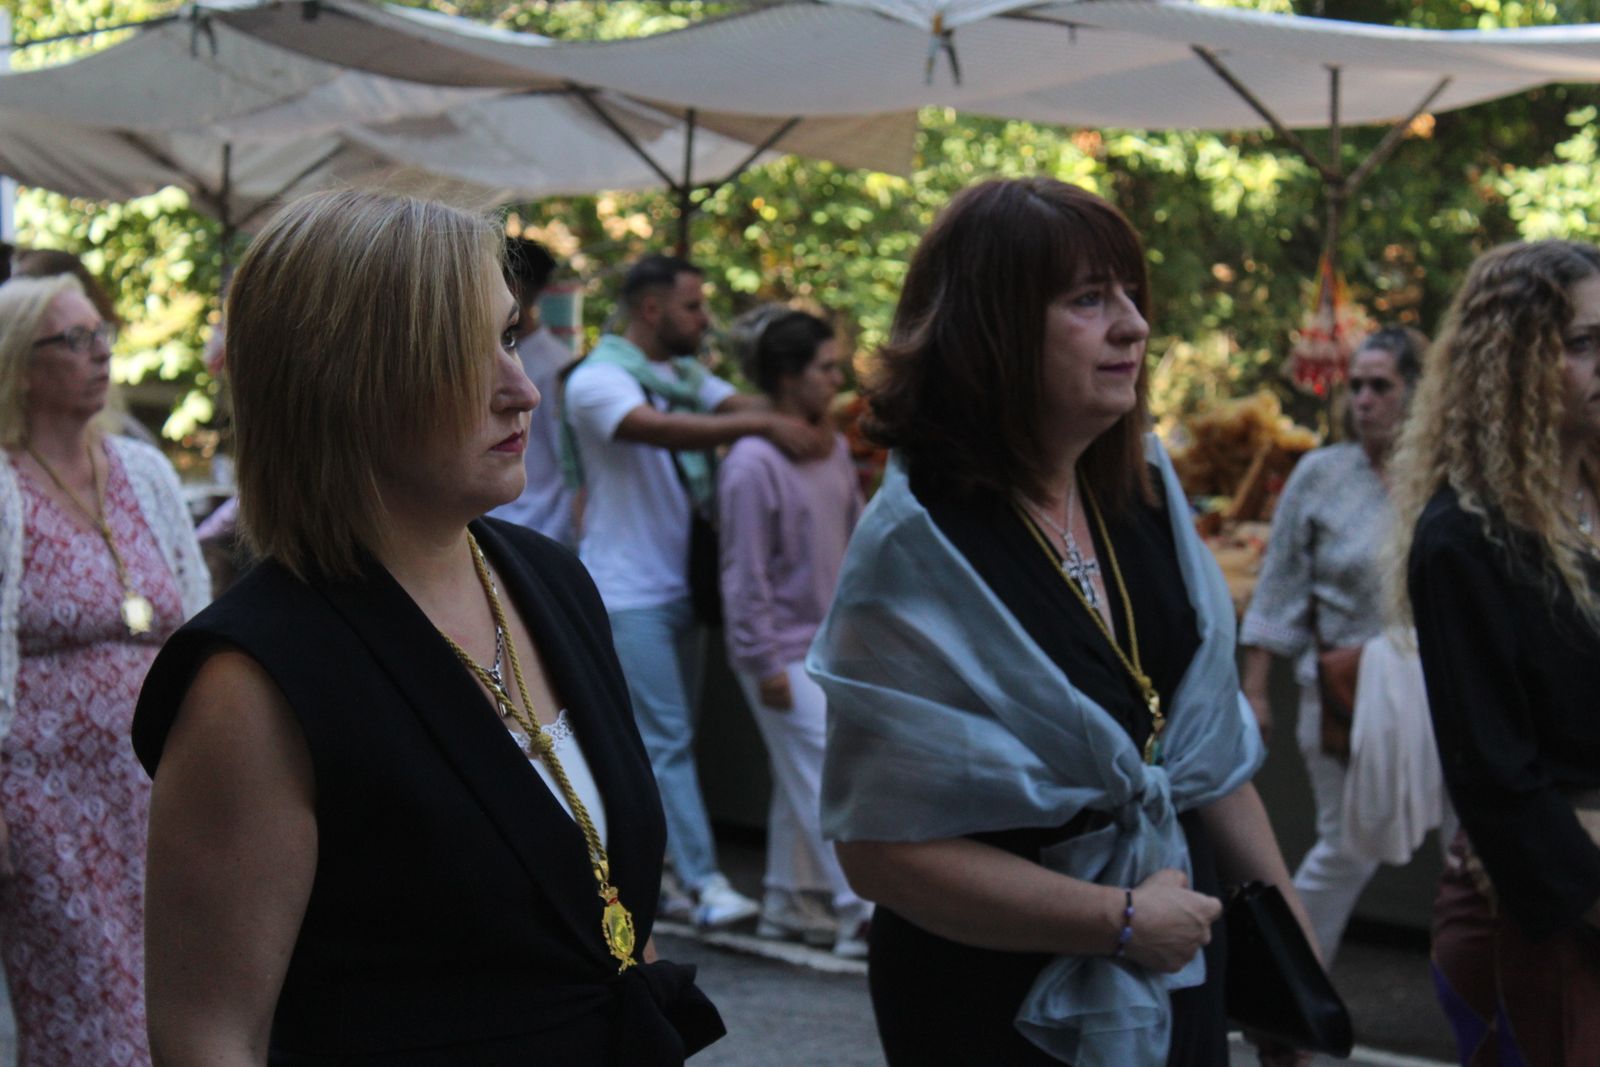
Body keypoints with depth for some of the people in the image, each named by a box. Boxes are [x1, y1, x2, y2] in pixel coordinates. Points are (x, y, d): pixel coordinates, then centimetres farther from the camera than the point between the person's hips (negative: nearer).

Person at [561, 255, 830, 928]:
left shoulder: (687, 376, 14)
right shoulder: (597, 380, -12)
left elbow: (738, 406, -2)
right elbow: (661, 429, -30)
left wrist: (796, 425, -24)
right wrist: (764, 426, -39)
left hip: (680, 585, 8)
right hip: (628, 590, -8)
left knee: (668, 737, 11)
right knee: (667, 740, -9)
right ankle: (705, 884, -10)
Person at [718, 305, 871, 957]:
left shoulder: (832, 450, 9)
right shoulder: (753, 462, -15)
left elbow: (858, 534, 18)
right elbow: (746, 573, -15)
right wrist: (764, 663, -15)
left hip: (829, 644, 8)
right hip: (787, 650, -8)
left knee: (800, 781, 14)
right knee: (828, 781, -8)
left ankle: (786, 904, 24)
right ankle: (859, 917, -4)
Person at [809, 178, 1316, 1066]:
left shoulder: (1141, 491, 0)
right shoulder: (921, 549, -19)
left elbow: (1207, 743, 9)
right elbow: (883, 847, -21)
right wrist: (1122, 919, -17)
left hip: (1175, 974, 6)